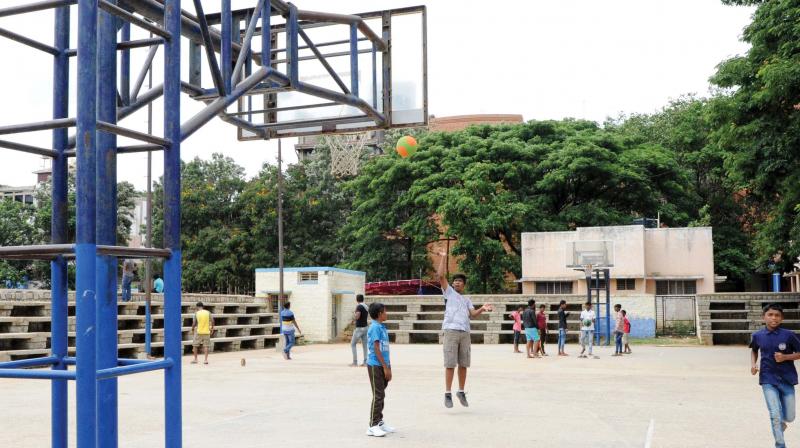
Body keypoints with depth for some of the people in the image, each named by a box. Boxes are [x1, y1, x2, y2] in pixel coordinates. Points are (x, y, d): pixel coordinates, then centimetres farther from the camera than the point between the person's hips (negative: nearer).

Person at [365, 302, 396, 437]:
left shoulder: (382, 327, 13)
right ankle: (373, 426, -2)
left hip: (383, 365, 9)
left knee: (381, 394, 15)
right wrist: (385, 367, -17)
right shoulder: (375, 327, -14)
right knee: (378, 395, -6)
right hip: (376, 365, -9)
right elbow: (376, 349, -17)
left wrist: (388, 367, 18)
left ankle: (379, 421, 25)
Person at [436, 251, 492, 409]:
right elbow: (440, 275, 1)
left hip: (465, 332, 4)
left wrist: (482, 309, -12)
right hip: (451, 331, -4)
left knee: (463, 364, 7)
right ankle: (448, 394, -2)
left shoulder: (467, 300, 23)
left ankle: (461, 391, 19)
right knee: (450, 364, -6)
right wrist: (443, 258, 4)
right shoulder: (449, 292, 12)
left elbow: (473, 314, 7)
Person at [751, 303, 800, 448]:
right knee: (775, 415, -8)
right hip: (768, 380, 0)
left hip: (787, 379, 0)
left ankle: (781, 422, 45)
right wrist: (753, 364, 1)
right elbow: (754, 350, 18)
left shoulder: (788, 335, -10)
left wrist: (785, 357, -18)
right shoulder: (757, 336, -3)